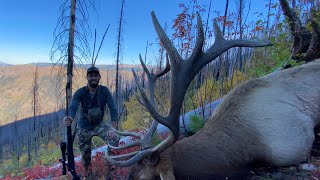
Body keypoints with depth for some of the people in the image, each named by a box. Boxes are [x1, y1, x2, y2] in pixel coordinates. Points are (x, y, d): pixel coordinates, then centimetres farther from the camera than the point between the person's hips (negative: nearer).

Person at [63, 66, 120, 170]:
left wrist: (113, 128, -34)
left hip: (99, 125, 0)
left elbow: (113, 109, -20)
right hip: (84, 128, 0)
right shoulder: (80, 92, -15)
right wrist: (69, 119, -55)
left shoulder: (104, 91, -14)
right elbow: (73, 107, -30)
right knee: (85, 156, 12)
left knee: (115, 139, -27)